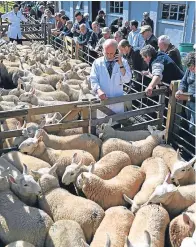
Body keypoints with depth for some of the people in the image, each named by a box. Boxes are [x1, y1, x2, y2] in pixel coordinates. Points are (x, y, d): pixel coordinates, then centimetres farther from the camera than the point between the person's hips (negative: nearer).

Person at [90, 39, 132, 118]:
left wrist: (121, 65, -18)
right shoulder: (97, 62, 1)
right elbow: (93, 80, -7)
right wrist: (99, 90, -26)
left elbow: (127, 80, -8)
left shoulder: (123, 62, 1)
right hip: (102, 99, 0)